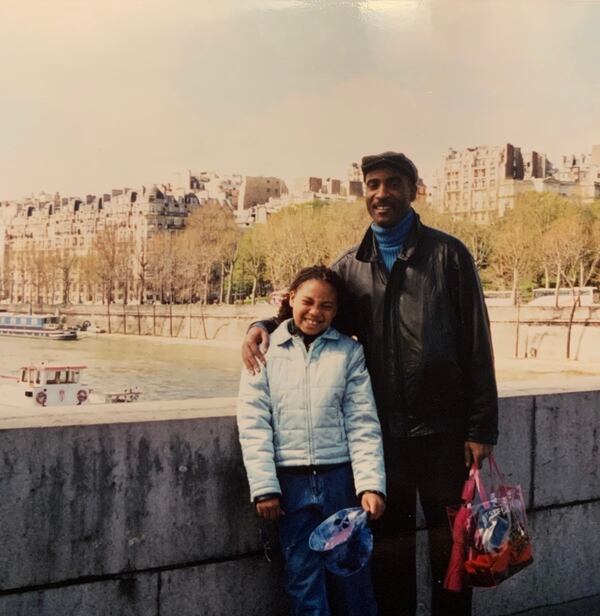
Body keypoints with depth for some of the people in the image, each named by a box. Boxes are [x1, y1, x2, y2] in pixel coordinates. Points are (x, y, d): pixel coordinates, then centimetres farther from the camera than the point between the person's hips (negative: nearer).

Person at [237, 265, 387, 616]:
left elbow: (363, 423, 0)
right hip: (290, 481, 0)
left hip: (340, 478, 0)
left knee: (352, 573, 8)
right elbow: (254, 424, -2)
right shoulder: (266, 350, 2)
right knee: (304, 577, 7)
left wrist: (371, 484, -10)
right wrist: (264, 488, -8)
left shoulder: (349, 352, 3)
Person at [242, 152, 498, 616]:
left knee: (449, 538, 8)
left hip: (441, 425, -3)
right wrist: (265, 326, -7)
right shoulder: (350, 266, 7)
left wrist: (481, 427, -9)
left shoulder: (447, 254, -3)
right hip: (383, 429, 3)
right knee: (390, 539, 15)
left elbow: (477, 344, -5)